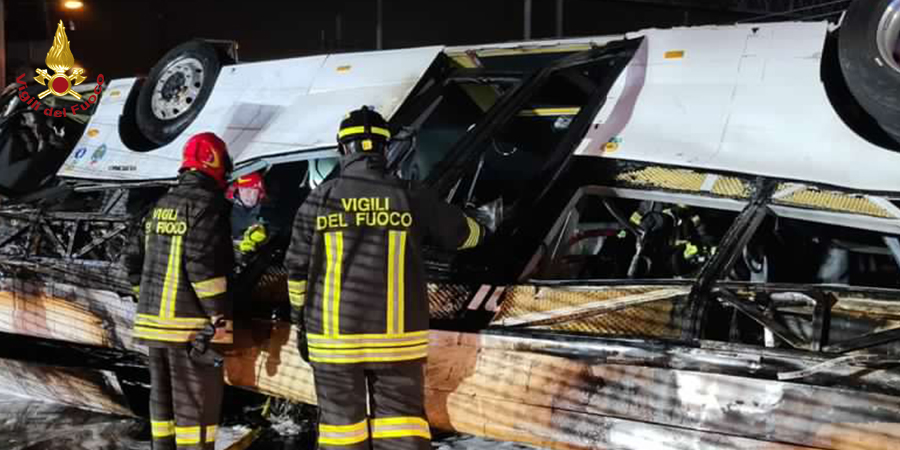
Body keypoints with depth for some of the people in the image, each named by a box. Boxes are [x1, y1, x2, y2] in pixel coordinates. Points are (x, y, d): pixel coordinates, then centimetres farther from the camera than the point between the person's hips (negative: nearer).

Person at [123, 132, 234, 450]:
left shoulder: (161, 207, 15)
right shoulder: (207, 204, -11)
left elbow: (135, 261, 17)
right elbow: (203, 265, -21)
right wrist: (220, 317, -17)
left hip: (152, 321, 8)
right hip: (190, 325, -8)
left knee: (163, 397, 17)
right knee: (197, 401, -2)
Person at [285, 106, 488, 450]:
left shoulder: (319, 200, -3)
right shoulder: (410, 199, -2)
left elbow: (297, 269, 2)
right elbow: (464, 233, 13)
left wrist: (302, 324, 14)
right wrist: (480, 232, 36)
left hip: (333, 336, 1)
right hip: (397, 336, 0)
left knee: (341, 420, 11)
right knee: (402, 422, 8)